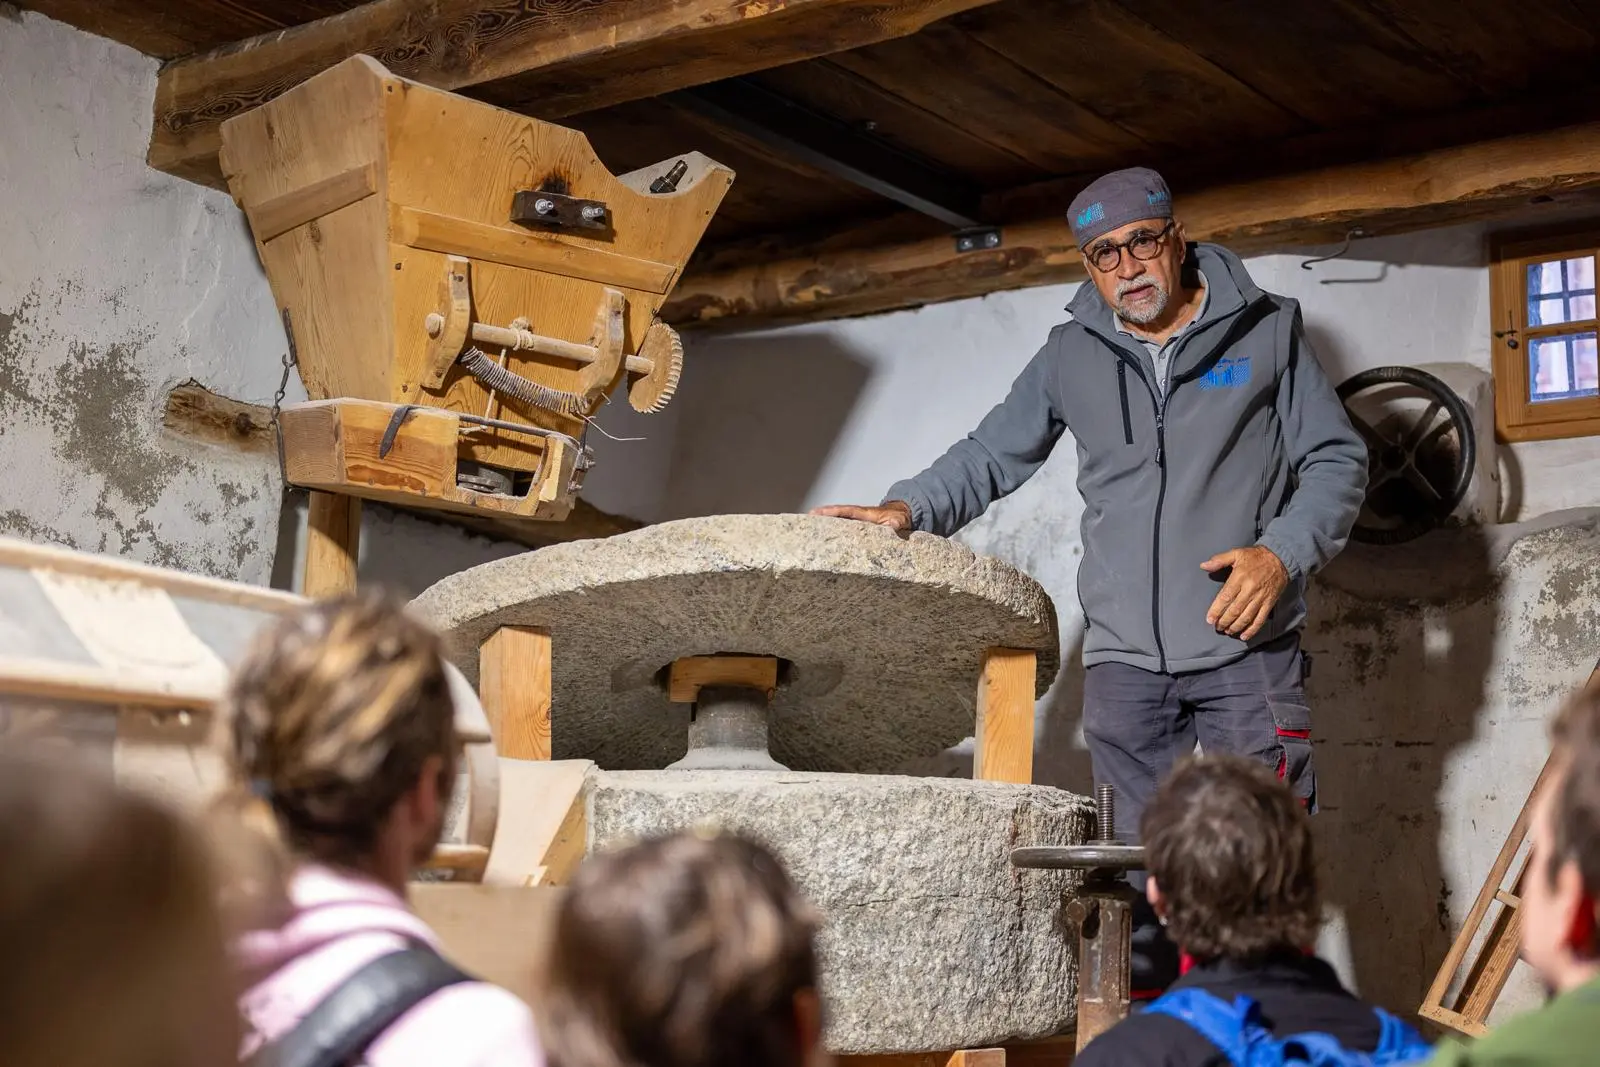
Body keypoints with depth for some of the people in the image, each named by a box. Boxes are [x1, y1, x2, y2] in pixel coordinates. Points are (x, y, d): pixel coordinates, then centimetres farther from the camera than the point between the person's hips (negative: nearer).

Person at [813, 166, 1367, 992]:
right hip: (1123, 657, 2)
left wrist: (1281, 554, -9)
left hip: (1247, 650, -2)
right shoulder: (1071, 355, 13)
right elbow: (991, 455, 20)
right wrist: (908, 507, 3)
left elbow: (1337, 460, 7)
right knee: (1140, 868, 3)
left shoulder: (1266, 331, 6)